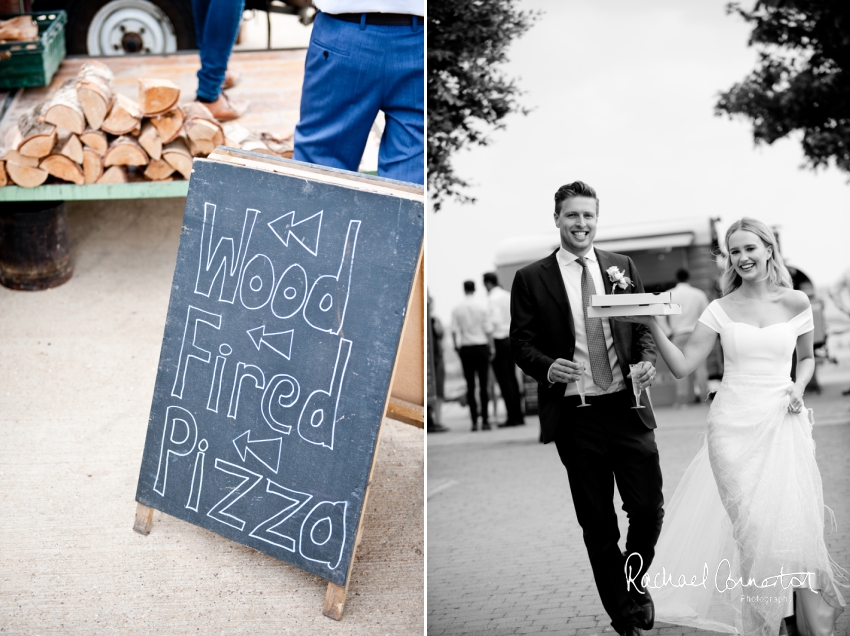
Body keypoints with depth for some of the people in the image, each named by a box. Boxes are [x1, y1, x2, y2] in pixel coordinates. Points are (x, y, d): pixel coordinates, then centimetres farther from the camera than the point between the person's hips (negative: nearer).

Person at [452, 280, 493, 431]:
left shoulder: (457, 310, -1)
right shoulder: (482, 308, -4)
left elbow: (454, 331, -3)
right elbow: (488, 330, -3)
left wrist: (456, 346, 9)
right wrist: (491, 347, 4)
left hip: (465, 348, 1)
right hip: (481, 346, -1)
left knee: (470, 385, 5)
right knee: (483, 384, 2)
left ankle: (474, 421, 3)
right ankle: (485, 420, -2)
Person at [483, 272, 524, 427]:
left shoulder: (491, 299, -12)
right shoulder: (509, 296, 10)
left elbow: (494, 321, -20)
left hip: (499, 340, -7)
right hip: (512, 338, 8)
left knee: (504, 381, -4)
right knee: (512, 379, 13)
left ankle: (513, 418, -5)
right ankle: (518, 416, 15)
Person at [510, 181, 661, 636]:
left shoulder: (622, 267, 9)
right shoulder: (531, 278, 1)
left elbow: (644, 326, 13)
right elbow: (521, 342, 1)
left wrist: (647, 359, -7)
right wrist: (547, 366, -18)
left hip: (628, 408, 2)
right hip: (575, 415, -2)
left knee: (649, 508, -1)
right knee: (597, 525, 7)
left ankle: (634, 582, 29)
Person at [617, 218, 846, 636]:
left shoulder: (796, 303, 4)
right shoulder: (720, 310, 2)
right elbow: (682, 366, -2)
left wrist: (799, 387, 0)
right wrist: (653, 326, -15)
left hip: (782, 425, 0)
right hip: (733, 428, 0)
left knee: (797, 525, -8)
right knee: (754, 527, -2)